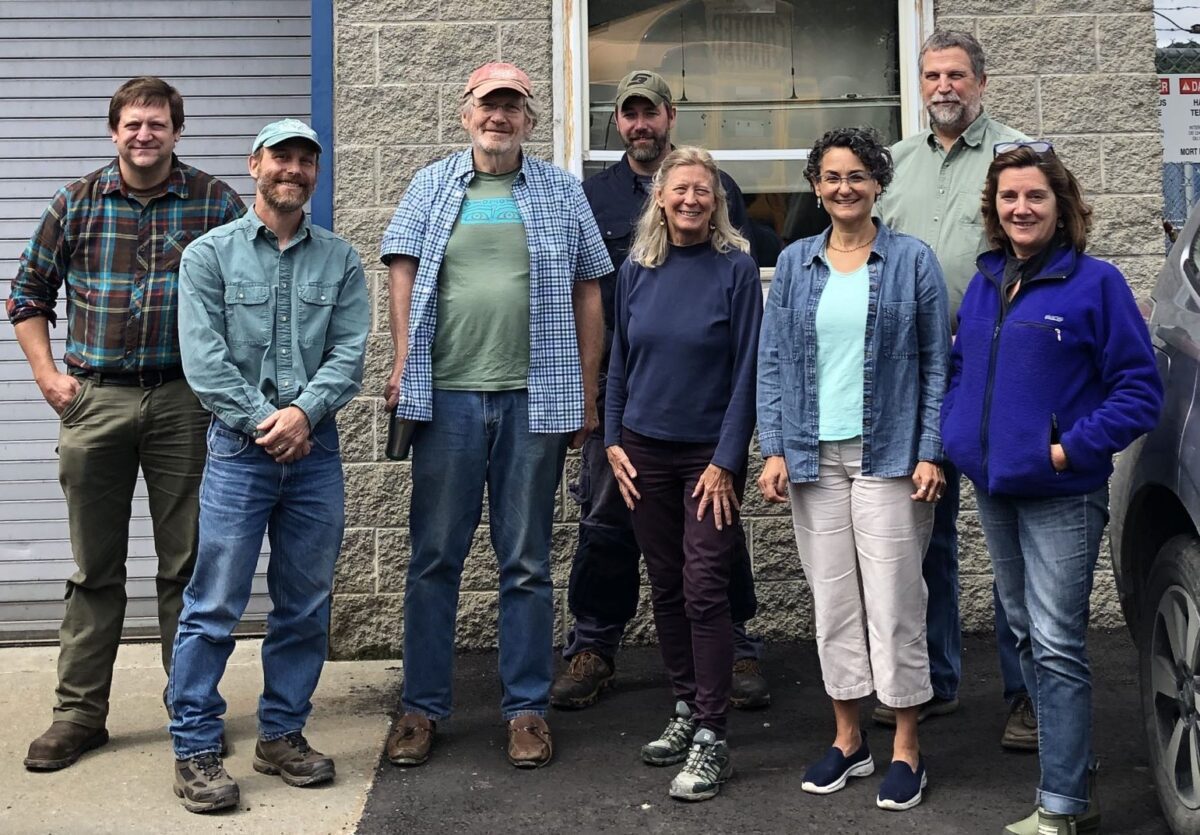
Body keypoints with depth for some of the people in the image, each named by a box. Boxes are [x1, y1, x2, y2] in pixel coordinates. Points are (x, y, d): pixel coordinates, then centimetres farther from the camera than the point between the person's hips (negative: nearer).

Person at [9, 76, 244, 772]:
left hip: (184, 402, -1)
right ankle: (80, 712, 18)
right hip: (95, 401, 1)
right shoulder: (76, 204, 7)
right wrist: (49, 375, 4)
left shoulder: (215, 202, 2)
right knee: (95, 567, 8)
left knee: (187, 563, 5)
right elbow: (29, 296, 14)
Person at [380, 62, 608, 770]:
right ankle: (423, 707, 17)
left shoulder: (562, 192, 9)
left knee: (527, 563, 6)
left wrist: (588, 392, 4)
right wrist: (403, 364, -6)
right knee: (435, 557, 5)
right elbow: (403, 273, 6)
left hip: (534, 398, 0)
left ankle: (527, 708, 17)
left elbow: (587, 292, 8)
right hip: (447, 394, 1)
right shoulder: (432, 186, 11)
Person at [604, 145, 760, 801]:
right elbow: (619, 361, 11)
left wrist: (726, 461, -12)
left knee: (705, 592, -5)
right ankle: (686, 709, 24)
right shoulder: (637, 270, 5)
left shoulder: (736, 269, -6)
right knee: (666, 587, 11)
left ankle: (711, 737, 2)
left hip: (710, 452, -4)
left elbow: (746, 371, -8)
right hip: (645, 450, 4)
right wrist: (612, 441, 3)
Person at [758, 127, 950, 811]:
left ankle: (907, 750, 13)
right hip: (814, 457, 3)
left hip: (888, 455, -3)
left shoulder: (912, 260, 1)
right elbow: (773, 361, 8)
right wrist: (774, 450, -1)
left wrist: (930, 453, -8)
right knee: (832, 599, 9)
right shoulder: (795, 263, 9)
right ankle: (848, 740, 22)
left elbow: (938, 363, 0)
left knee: (893, 600, -1)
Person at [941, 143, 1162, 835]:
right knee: (1026, 636, 15)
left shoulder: (1095, 282, -9)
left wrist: (1071, 448, -17)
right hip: (994, 491, 7)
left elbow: (1140, 388, -10)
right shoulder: (985, 285, 10)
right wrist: (957, 431, 4)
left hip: (1060, 494, -7)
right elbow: (961, 369, 20)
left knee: (1057, 646, -6)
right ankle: (1075, 767, 31)